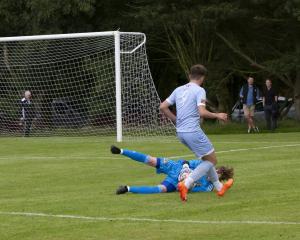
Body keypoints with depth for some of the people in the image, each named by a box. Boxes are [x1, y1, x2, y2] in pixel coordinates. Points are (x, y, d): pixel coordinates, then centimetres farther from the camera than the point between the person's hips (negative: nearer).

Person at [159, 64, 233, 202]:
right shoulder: (199, 91, -9)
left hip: (180, 132, 8)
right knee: (212, 160, 4)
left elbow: (163, 107, 11)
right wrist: (217, 116, -5)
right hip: (193, 131, -8)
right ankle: (186, 184, -12)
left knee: (207, 158, 23)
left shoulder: (179, 90, 12)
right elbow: (202, 112, -21)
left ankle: (219, 187, 31)